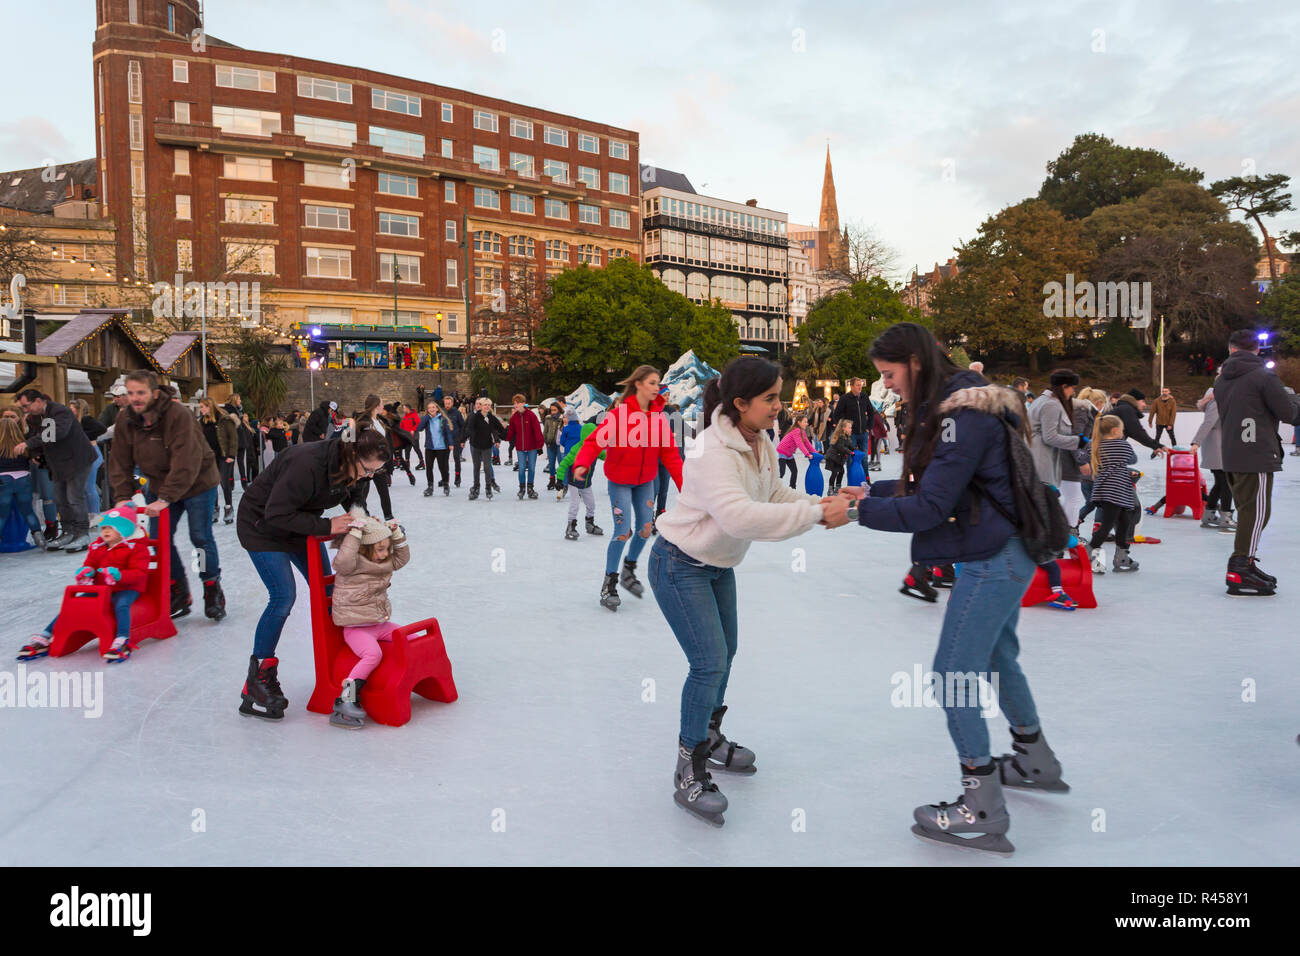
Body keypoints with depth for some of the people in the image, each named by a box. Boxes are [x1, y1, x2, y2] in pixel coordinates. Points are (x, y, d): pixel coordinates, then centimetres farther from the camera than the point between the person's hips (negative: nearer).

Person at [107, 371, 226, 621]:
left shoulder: (179, 415, -26)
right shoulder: (126, 421, -5)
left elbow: (185, 462, -32)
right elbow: (120, 462, 0)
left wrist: (165, 499, -35)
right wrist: (122, 497, -11)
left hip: (197, 483, -6)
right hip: (160, 486, 6)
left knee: (201, 537, -4)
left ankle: (213, 593, 13)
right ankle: (179, 595, 16)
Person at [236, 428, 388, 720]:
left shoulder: (351, 466, -15)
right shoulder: (308, 464, -38)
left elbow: (352, 496, 4)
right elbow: (277, 513, -34)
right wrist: (328, 526, -34)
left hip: (300, 525, 8)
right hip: (262, 525, -8)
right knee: (283, 597, -16)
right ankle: (258, 679, -6)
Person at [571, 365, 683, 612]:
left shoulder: (658, 417, -3)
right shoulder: (619, 413, -17)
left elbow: (670, 453, 0)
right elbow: (596, 440, -23)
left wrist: (683, 485, -3)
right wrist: (582, 464, -41)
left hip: (645, 481, 5)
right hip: (620, 481, -5)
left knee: (646, 528, 5)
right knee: (623, 531, -9)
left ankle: (629, 571, 31)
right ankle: (609, 583, 8)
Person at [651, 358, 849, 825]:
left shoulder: (760, 444, -5)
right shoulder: (712, 452, -33)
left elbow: (774, 494, 0)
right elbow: (740, 516, -45)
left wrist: (820, 503, -18)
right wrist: (815, 515, -43)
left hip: (718, 564, 9)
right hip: (680, 567, -9)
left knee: (725, 652, 19)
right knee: (709, 663, -12)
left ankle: (709, 740, 41)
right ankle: (689, 777, 2)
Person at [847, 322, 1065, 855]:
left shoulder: (964, 416, -23)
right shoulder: (951, 406, 9)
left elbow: (930, 506, -24)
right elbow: (930, 483, 14)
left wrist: (860, 511, -16)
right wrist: (872, 491, 5)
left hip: (993, 561, -11)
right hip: (1006, 555, 11)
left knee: (953, 675, -5)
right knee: (997, 658, 25)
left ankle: (982, 814, 3)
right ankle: (1035, 762, 45)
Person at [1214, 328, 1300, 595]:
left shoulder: (1222, 380, 12)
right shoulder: (1264, 375, -10)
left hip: (1231, 456, 8)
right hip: (1257, 456, -8)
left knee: (1247, 510, 18)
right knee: (1256, 512, -6)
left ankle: (1246, 563, 26)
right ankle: (1239, 573, -8)